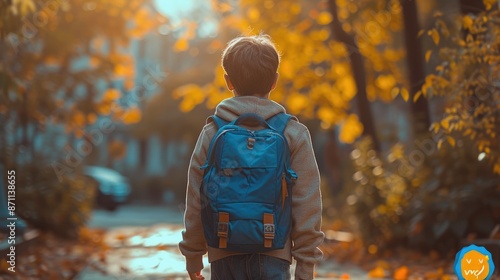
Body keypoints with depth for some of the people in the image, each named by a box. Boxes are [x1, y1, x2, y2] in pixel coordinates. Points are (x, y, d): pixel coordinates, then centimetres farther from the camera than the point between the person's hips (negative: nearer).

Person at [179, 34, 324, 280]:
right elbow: (307, 203, -4)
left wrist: (192, 254, 14)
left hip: (224, 254, 2)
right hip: (273, 254, -1)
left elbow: (195, 201, 3)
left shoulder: (212, 133, 1)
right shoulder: (294, 134, -2)